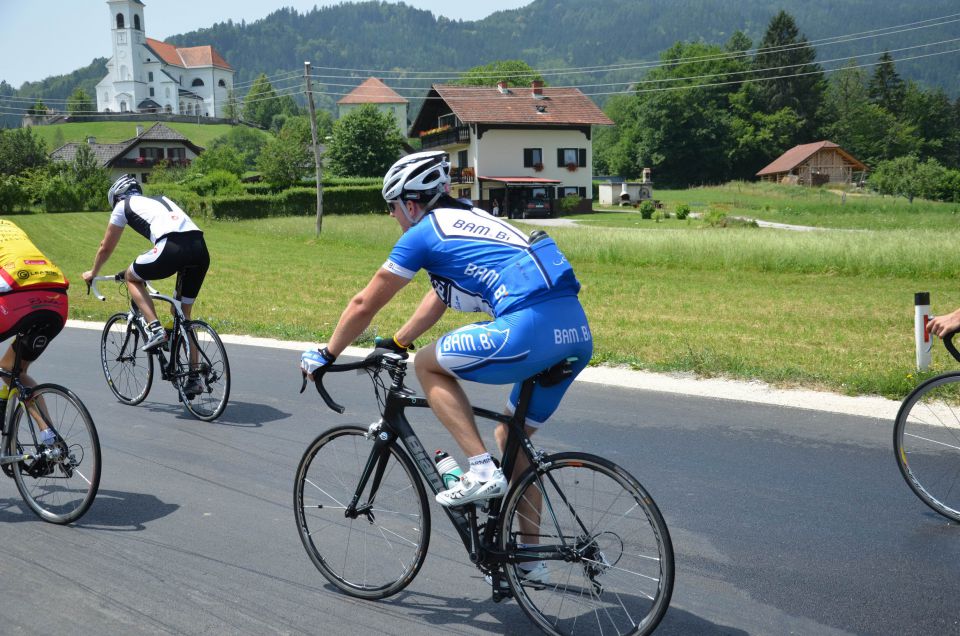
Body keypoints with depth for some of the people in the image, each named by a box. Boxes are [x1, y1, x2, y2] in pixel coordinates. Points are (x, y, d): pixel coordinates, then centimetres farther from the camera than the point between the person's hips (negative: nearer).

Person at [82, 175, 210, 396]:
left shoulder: (123, 205, 22)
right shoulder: (161, 200, 37)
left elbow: (106, 247, 31)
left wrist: (92, 273, 49)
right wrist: (153, 269, 62)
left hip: (173, 249, -6)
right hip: (201, 249, 6)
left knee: (132, 277, 23)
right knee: (183, 314, 19)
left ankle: (155, 329, 6)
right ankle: (194, 378, 17)